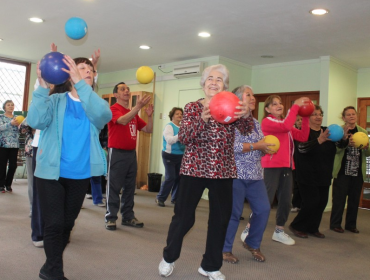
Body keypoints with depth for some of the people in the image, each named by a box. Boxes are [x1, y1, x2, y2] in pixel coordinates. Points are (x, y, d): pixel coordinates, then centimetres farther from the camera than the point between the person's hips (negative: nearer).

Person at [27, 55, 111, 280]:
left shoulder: (95, 104, 5)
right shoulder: (55, 100, 1)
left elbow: (104, 115, -21)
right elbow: (36, 121, -17)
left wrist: (79, 83, -30)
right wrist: (43, 87, -28)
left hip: (80, 175, 3)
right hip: (51, 172, -3)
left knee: (67, 225, 14)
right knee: (54, 224, -6)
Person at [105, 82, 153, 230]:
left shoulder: (133, 113, 15)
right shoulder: (113, 109, -5)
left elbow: (148, 130, 13)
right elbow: (123, 120, -26)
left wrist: (149, 116, -5)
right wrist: (138, 106, -38)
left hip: (131, 153, 7)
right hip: (117, 153, -7)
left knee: (130, 187, 10)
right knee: (114, 187, -2)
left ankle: (128, 217, 19)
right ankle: (111, 218, 6)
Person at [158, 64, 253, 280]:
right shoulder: (193, 107, 1)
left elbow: (247, 129, -14)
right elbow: (183, 137, -13)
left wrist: (246, 113, -38)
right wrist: (203, 118, -30)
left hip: (223, 171, 3)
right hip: (194, 169, -2)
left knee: (221, 218, 8)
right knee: (184, 216, 3)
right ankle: (169, 257, 29)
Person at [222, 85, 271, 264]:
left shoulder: (256, 123, 16)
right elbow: (232, 147, -20)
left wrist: (266, 148, -3)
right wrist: (256, 145, -17)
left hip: (255, 175, 8)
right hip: (236, 174, -7)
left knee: (263, 209, 5)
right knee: (233, 212, -1)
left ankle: (252, 243, 26)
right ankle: (225, 249, 16)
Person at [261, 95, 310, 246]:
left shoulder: (285, 124, 18)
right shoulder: (266, 122, -6)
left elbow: (303, 137, 9)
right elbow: (286, 126, -23)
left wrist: (305, 118, 2)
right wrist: (296, 105, -15)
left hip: (286, 167, 8)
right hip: (271, 167, -8)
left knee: (286, 201, 11)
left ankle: (279, 231, 25)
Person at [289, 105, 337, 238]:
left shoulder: (326, 131, 12)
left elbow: (338, 148, 16)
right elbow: (302, 148, -25)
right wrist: (320, 140, -39)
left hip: (324, 175, 7)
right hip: (308, 175, -7)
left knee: (322, 202, 7)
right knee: (311, 202, -9)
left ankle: (312, 228, 22)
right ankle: (296, 226, 10)